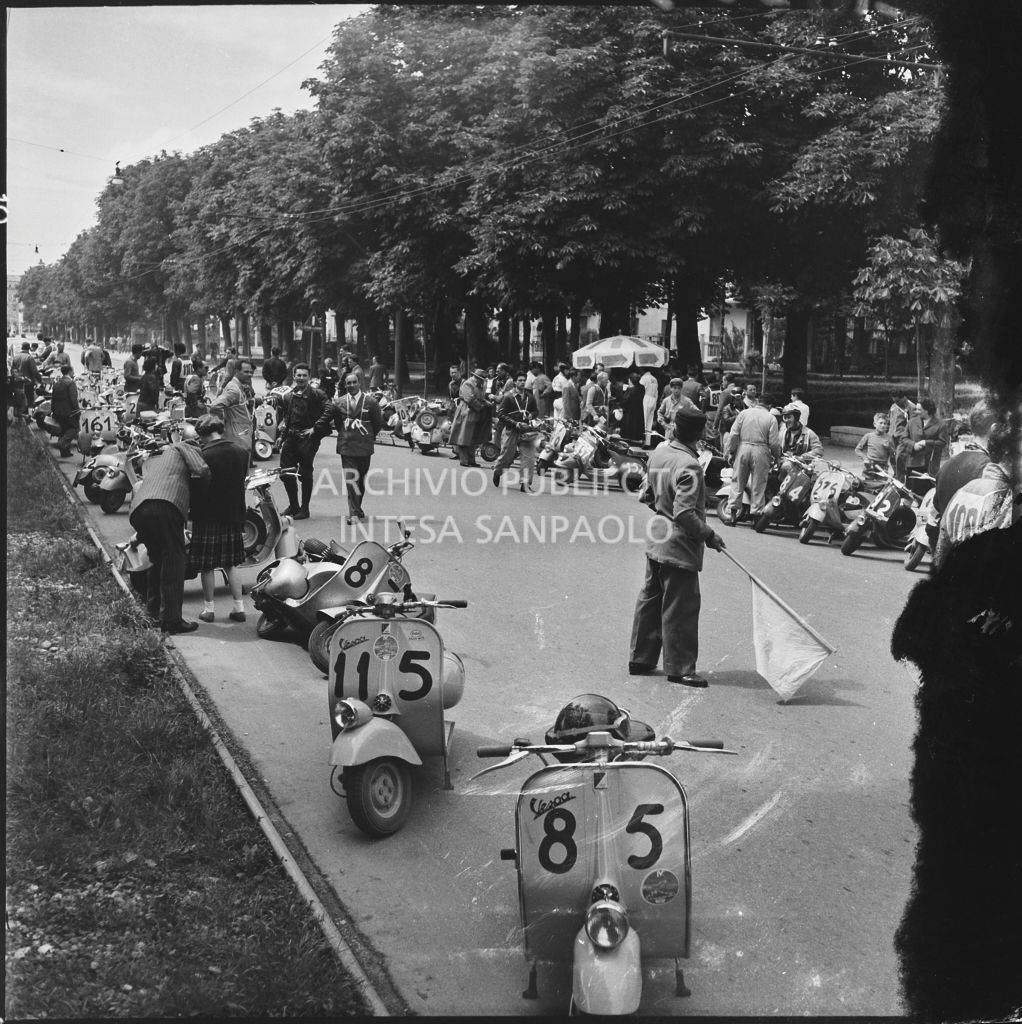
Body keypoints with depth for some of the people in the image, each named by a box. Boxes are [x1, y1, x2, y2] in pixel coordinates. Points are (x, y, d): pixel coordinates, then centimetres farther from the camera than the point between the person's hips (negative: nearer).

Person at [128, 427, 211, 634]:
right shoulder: (184, 447, 18)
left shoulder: (153, 458, 40)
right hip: (166, 506, -7)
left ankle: (153, 613, 25)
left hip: (137, 510, 7)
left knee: (157, 561, 21)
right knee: (174, 562, -3)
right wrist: (196, 492, 19)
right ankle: (171, 619, -6)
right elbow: (202, 471, 2)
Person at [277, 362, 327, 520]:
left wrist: (315, 428, -17)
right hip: (289, 437, 5)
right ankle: (293, 505, 21)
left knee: (305, 474, 0)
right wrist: (283, 423, 9)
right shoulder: (288, 394, 12)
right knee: (285, 472, 5)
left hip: (307, 438, -5)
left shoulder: (317, 394, -6)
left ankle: (304, 508, 12)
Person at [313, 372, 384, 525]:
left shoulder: (370, 402, 2)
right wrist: (314, 431, 11)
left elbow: (378, 423, 7)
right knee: (351, 480, -9)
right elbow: (325, 419, 12)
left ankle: (356, 510, 27)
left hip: (364, 447, 1)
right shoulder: (338, 402, 4)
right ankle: (354, 512, -9)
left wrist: (369, 437, 10)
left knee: (360, 480, 11)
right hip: (346, 446, -1)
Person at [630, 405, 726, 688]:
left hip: (656, 542, 8)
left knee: (650, 600, 16)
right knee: (681, 607, 2)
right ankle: (680, 668, 11)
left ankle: (640, 659, 25)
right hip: (679, 548, -8)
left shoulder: (658, 453, 3)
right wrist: (709, 535, -16)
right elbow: (685, 513, -26)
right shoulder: (688, 466, -22)